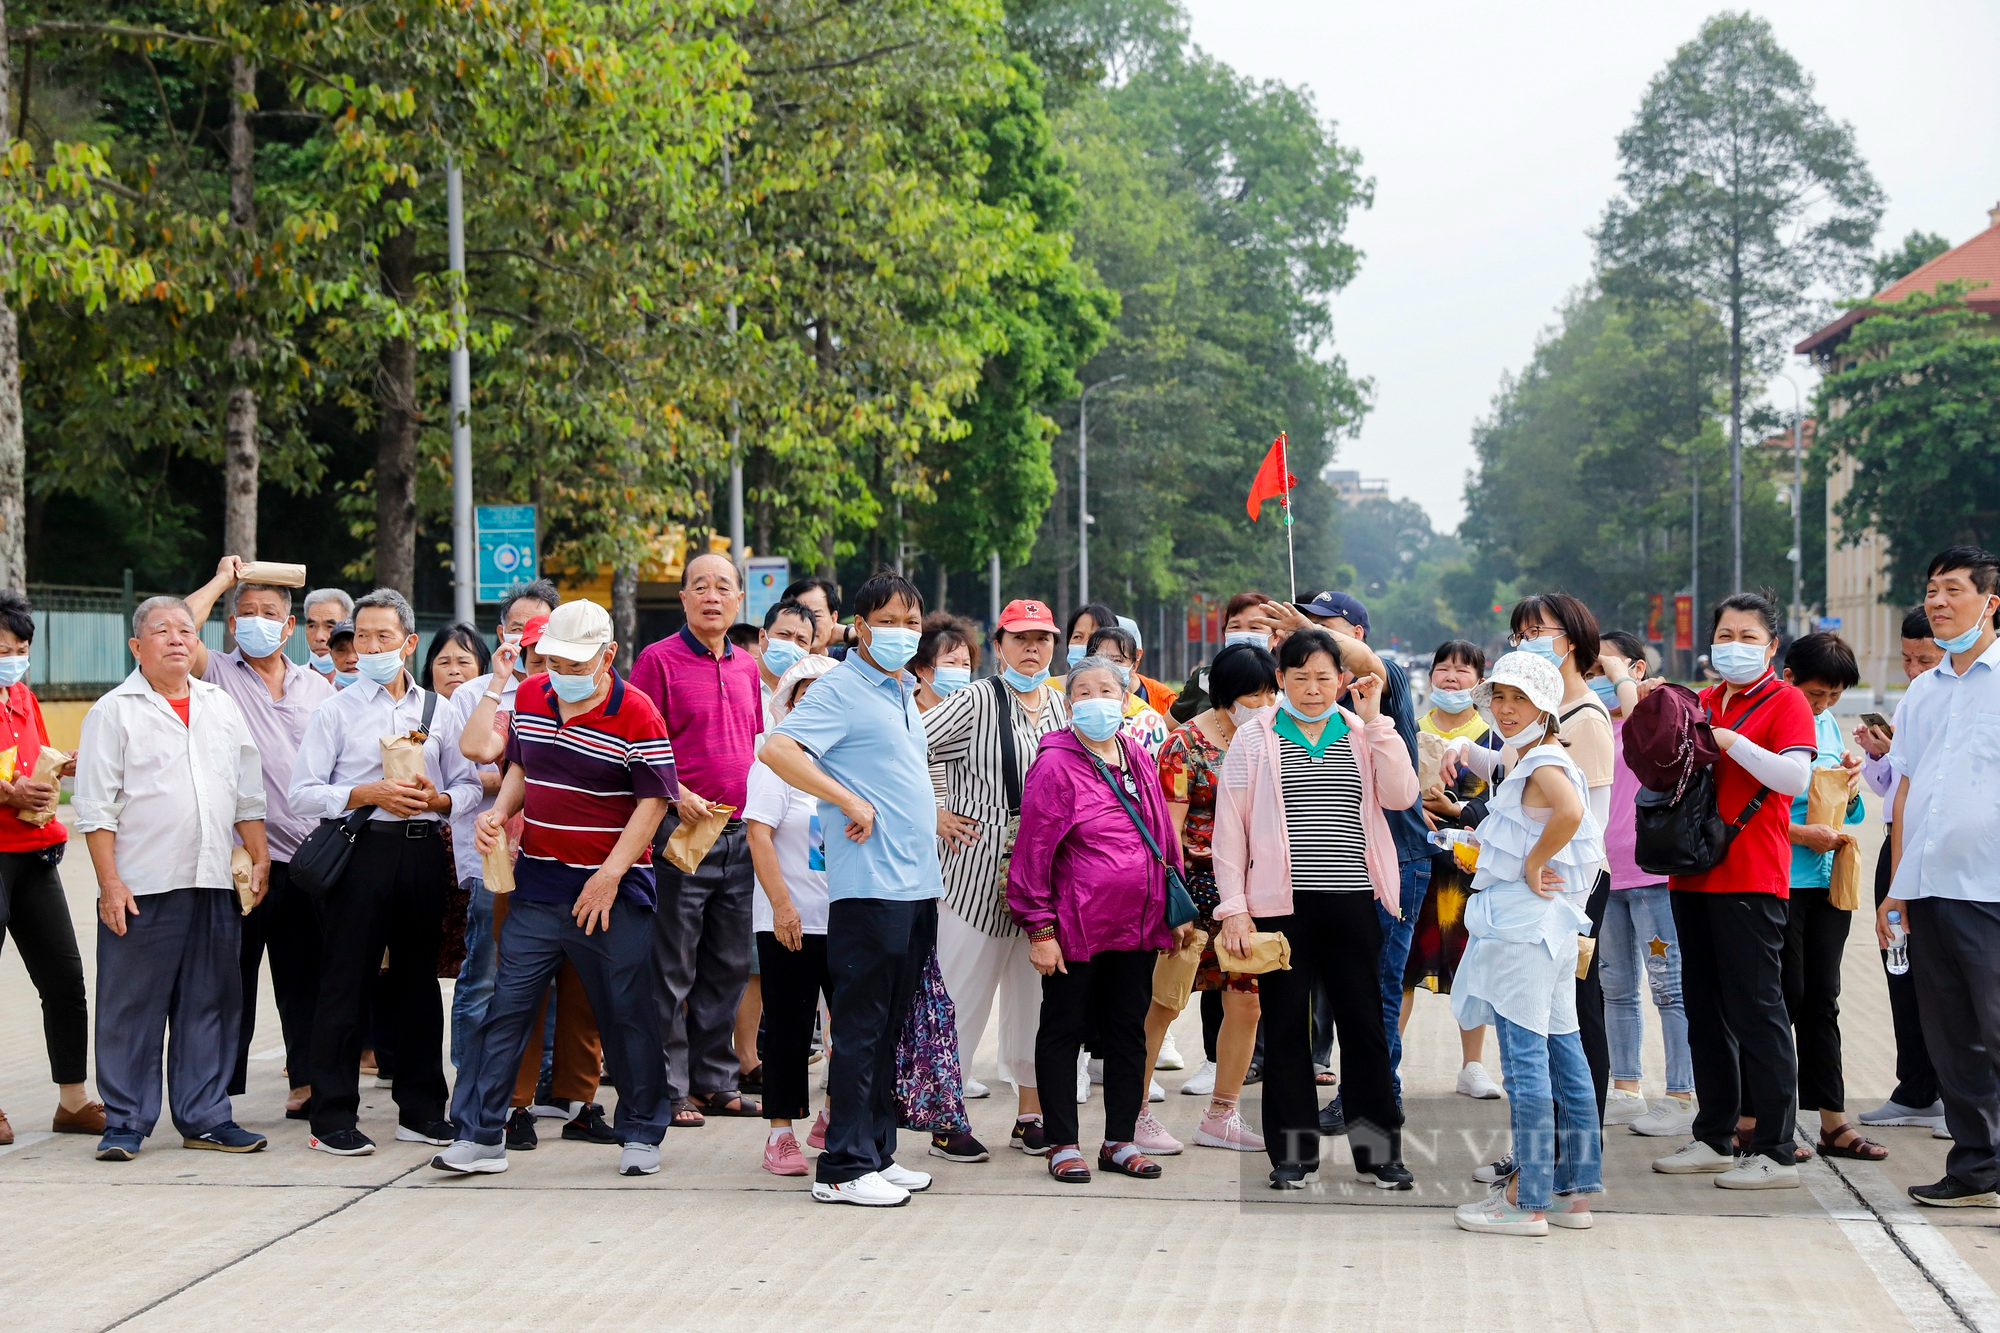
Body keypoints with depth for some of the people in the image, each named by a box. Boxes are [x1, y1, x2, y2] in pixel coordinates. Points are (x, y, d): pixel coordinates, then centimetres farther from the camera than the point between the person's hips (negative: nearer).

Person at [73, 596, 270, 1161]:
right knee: (132, 1008, 0)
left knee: (210, 1004, 7)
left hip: (215, 885, 5)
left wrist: (259, 859, 10)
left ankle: (205, 1117, 15)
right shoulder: (113, 711, 0)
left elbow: (249, 792, 18)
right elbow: (95, 807, -5)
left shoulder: (222, 706, 15)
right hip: (141, 887, -4)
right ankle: (125, 1123, 7)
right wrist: (110, 883, -12)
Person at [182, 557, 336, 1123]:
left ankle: (306, 1082, 16)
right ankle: (218, 1091, 9)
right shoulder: (218, 675, 4)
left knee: (304, 976, 9)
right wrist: (220, 581, -3)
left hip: (305, 856, 3)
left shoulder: (317, 686, 14)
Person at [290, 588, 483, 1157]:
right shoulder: (336, 709, 3)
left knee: (419, 980, 10)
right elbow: (304, 793, -4)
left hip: (424, 850, 4)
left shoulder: (437, 709, 13)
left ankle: (421, 1110, 19)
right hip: (361, 850, -3)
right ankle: (333, 1118, 2)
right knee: (346, 983, -3)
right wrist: (370, 795, -15)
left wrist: (437, 799, -8)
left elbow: (470, 784, 12)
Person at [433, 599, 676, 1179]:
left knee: (628, 1015, 5)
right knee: (505, 1007, 0)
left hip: (612, 892, -4)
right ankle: (479, 1135, 3)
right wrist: (499, 811, 1)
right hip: (536, 885, 4)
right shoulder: (529, 696, 6)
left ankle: (641, 1135, 19)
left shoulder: (636, 714, -11)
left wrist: (609, 876, -16)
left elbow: (654, 800, -11)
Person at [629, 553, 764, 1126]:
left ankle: (716, 1081, 21)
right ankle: (670, 1088, 5)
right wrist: (677, 795, -20)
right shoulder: (658, 660, -5)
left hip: (739, 835, 6)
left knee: (729, 965, 11)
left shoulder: (746, 667, 14)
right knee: (672, 967, -1)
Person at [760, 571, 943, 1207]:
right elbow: (777, 749, -23)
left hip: (918, 886, 8)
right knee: (861, 1027, -6)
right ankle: (845, 1166, -2)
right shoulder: (841, 689, -9)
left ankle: (878, 1153, 19)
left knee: (891, 1026, 13)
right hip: (869, 885, -8)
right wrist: (850, 802, -20)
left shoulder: (904, 694, 18)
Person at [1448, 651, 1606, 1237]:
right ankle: (1573, 1189, 16)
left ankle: (1528, 1200, -6)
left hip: (1524, 918, -11)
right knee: (1560, 1046, 11)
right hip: (1549, 922, 11)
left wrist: (1532, 864, -21)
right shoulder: (1534, 760, 18)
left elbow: (1571, 813, -35)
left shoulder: (1543, 762, -13)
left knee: (1523, 1052, -8)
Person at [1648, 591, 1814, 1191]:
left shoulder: (1786, 702, -4)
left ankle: (1775, 1152, -3)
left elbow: (1795, 776, -18)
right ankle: (1715, 1139, 21)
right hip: (1694, 873, 8)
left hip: (1751, 880, -8)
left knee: (1757, 1010, -7)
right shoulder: (1703, 703, 17)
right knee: (1704, 1009, 12)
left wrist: (1729, 740, -19)